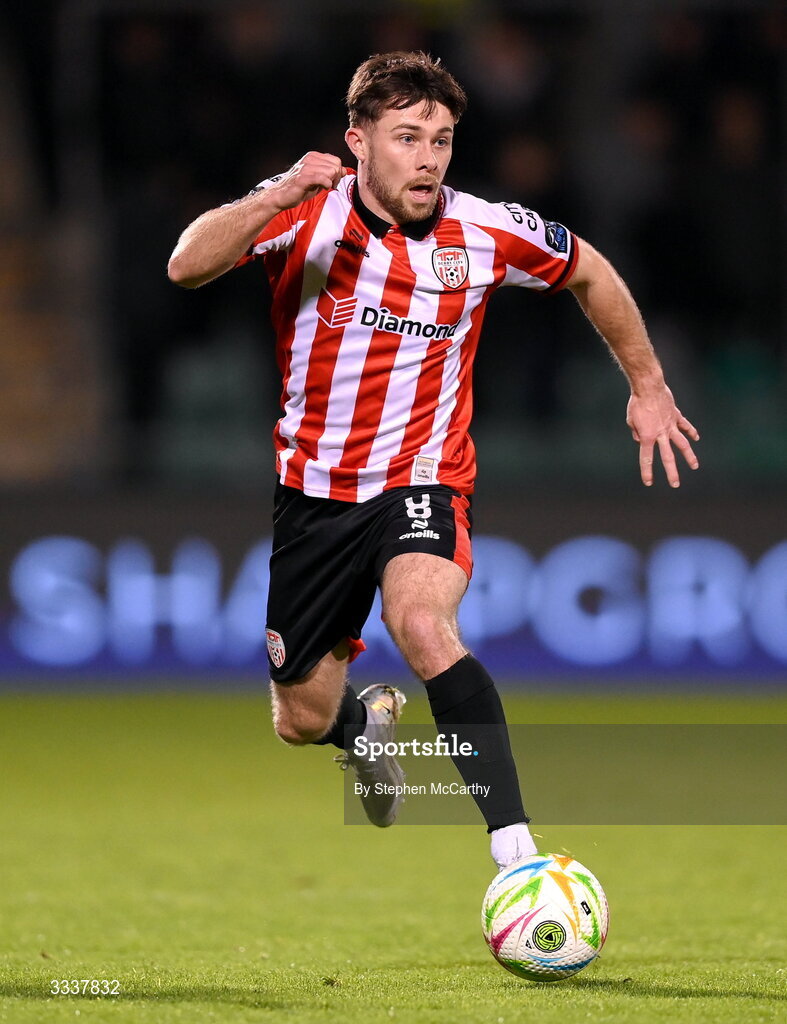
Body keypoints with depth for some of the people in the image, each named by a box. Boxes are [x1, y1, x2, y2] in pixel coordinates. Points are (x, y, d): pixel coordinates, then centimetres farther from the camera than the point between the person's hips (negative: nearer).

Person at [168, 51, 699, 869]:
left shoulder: (486, 234, -10)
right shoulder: (306, 210, -13)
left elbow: (590, 274, 11)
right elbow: (187, 265, -30)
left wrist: (647, 388, 14)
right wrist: (275, 201, -45)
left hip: (421, 481, -2)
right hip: (314, 488, 2)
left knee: (422, 625, -35)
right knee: (302, 722, 13)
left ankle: (515, 850, -39)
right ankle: (369, 722, 53)